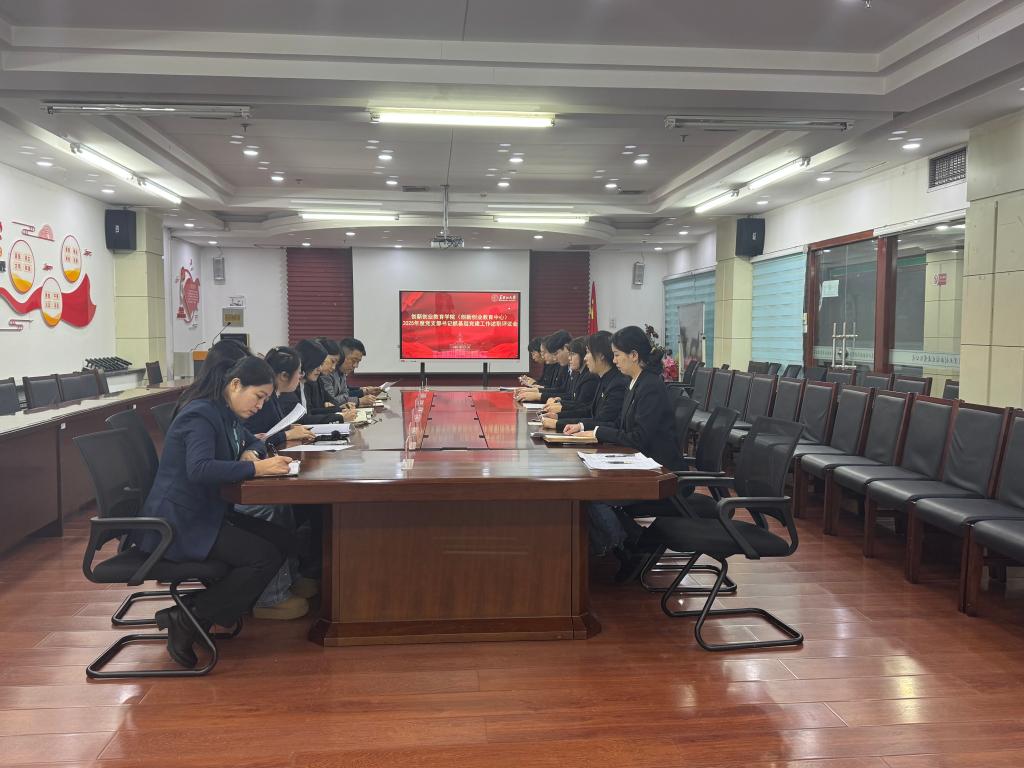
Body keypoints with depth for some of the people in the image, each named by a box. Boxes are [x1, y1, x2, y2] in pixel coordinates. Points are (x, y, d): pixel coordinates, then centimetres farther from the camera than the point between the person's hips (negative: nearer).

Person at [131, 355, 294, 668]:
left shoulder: (225, 414, 11)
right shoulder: (200, 415, -18)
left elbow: (252, 442, 26)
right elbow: (199, 469, -33)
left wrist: (251, 453, 2)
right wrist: (256, 468, -32)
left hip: (205, 514, 10)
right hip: (178, 523, -10)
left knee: (280, 540, -1)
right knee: (265, 557, -20)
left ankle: (198, 606, 2)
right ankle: (185, 620, -8)